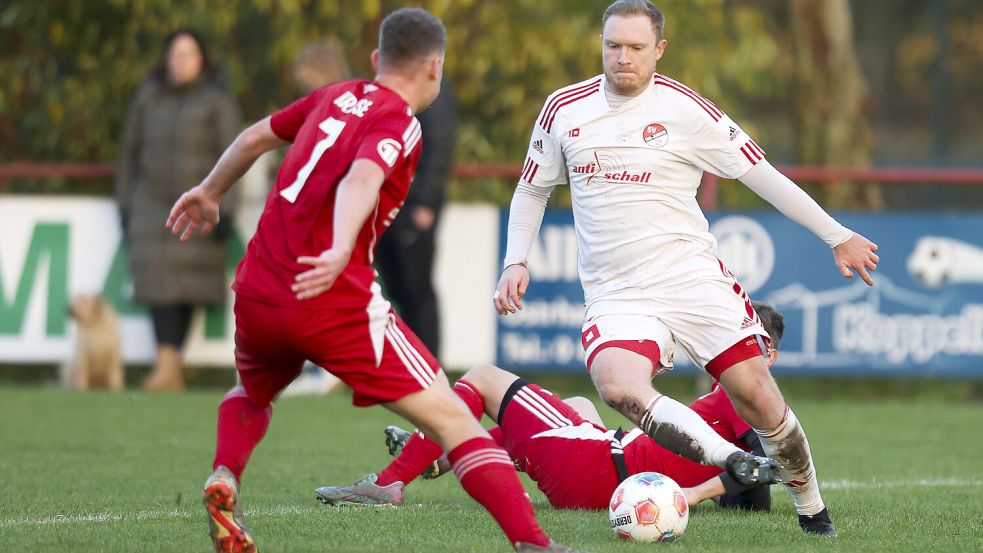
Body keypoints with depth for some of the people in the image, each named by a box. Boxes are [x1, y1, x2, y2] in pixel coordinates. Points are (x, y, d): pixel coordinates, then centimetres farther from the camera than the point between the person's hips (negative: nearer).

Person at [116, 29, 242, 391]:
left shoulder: (217, 102, -2)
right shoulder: (148, 98, 7)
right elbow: (130, 152, 13)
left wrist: (225, 211, -12)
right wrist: (125, 207, 10)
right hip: (153, 204, 2)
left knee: (186, 283, -2)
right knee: (160, 279, -10)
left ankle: (169, 364, 3)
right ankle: (168, 366, -17)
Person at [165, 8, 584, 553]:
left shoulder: (337, 97, 17)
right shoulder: (398, 123, -3)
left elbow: (255, 137, 31)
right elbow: (361, 179, -24)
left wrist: (210, 192, 48)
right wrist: (340, 252, -40)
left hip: (258, 294, 7)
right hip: (333, 300, -6)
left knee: (253, 393, 37)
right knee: (452, 419, -5)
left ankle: (223, 478, 7)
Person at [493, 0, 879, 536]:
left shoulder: (684, 109, -3)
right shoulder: (564, 109, 7)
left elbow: (761, 174, 3)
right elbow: (532, 190, 21)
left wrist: (837, 236, 5)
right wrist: (516, 262, 7)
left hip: (691, 277, -1)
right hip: (614, 295, 1)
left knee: (755, 393, -8)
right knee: (619, 387, -30)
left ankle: (812, 510, 14)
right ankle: (733, 462, -36)